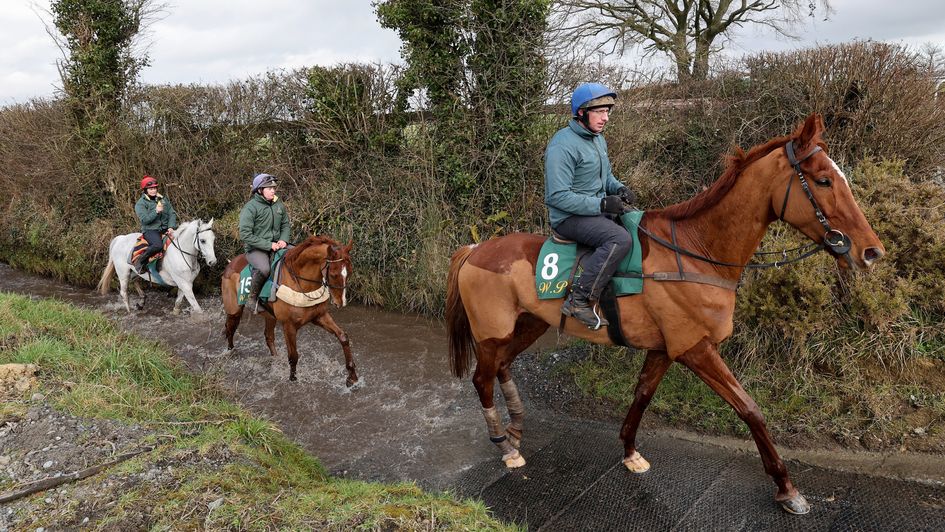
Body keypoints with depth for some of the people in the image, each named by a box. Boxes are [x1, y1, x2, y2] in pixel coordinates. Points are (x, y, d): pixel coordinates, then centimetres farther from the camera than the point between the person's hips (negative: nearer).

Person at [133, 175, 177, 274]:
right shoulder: (141, 203, 0)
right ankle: (140, 262, -14)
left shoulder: (163, 199, 15)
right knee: (158, 245, -35)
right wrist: (156, 211, -23)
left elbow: (172, 214, 8)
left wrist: (171, 227, -7)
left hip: (165, 229, 6)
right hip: (150, 230, -6)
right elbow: (145, 219, -13)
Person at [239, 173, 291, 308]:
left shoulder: (279, 205, 7)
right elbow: (245, 235, -17)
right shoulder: (250, 207, -12)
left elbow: (285, 225, 18)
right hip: (256, 248, -6)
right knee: (264, 269, -36)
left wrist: (284, 240, -4)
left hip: (276, 245, 7)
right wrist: (268, 245, -21)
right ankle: (252, 298, -11)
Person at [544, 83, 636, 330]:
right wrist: (602, 204, -24)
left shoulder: (598, 139, 12)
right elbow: (558, 196, -23)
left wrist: (619, 188, 1)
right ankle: (579, 302, -26)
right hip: (570, 217, -10)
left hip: (598, 209, 10)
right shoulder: (562, 145, -18)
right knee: (620, 238, -30)